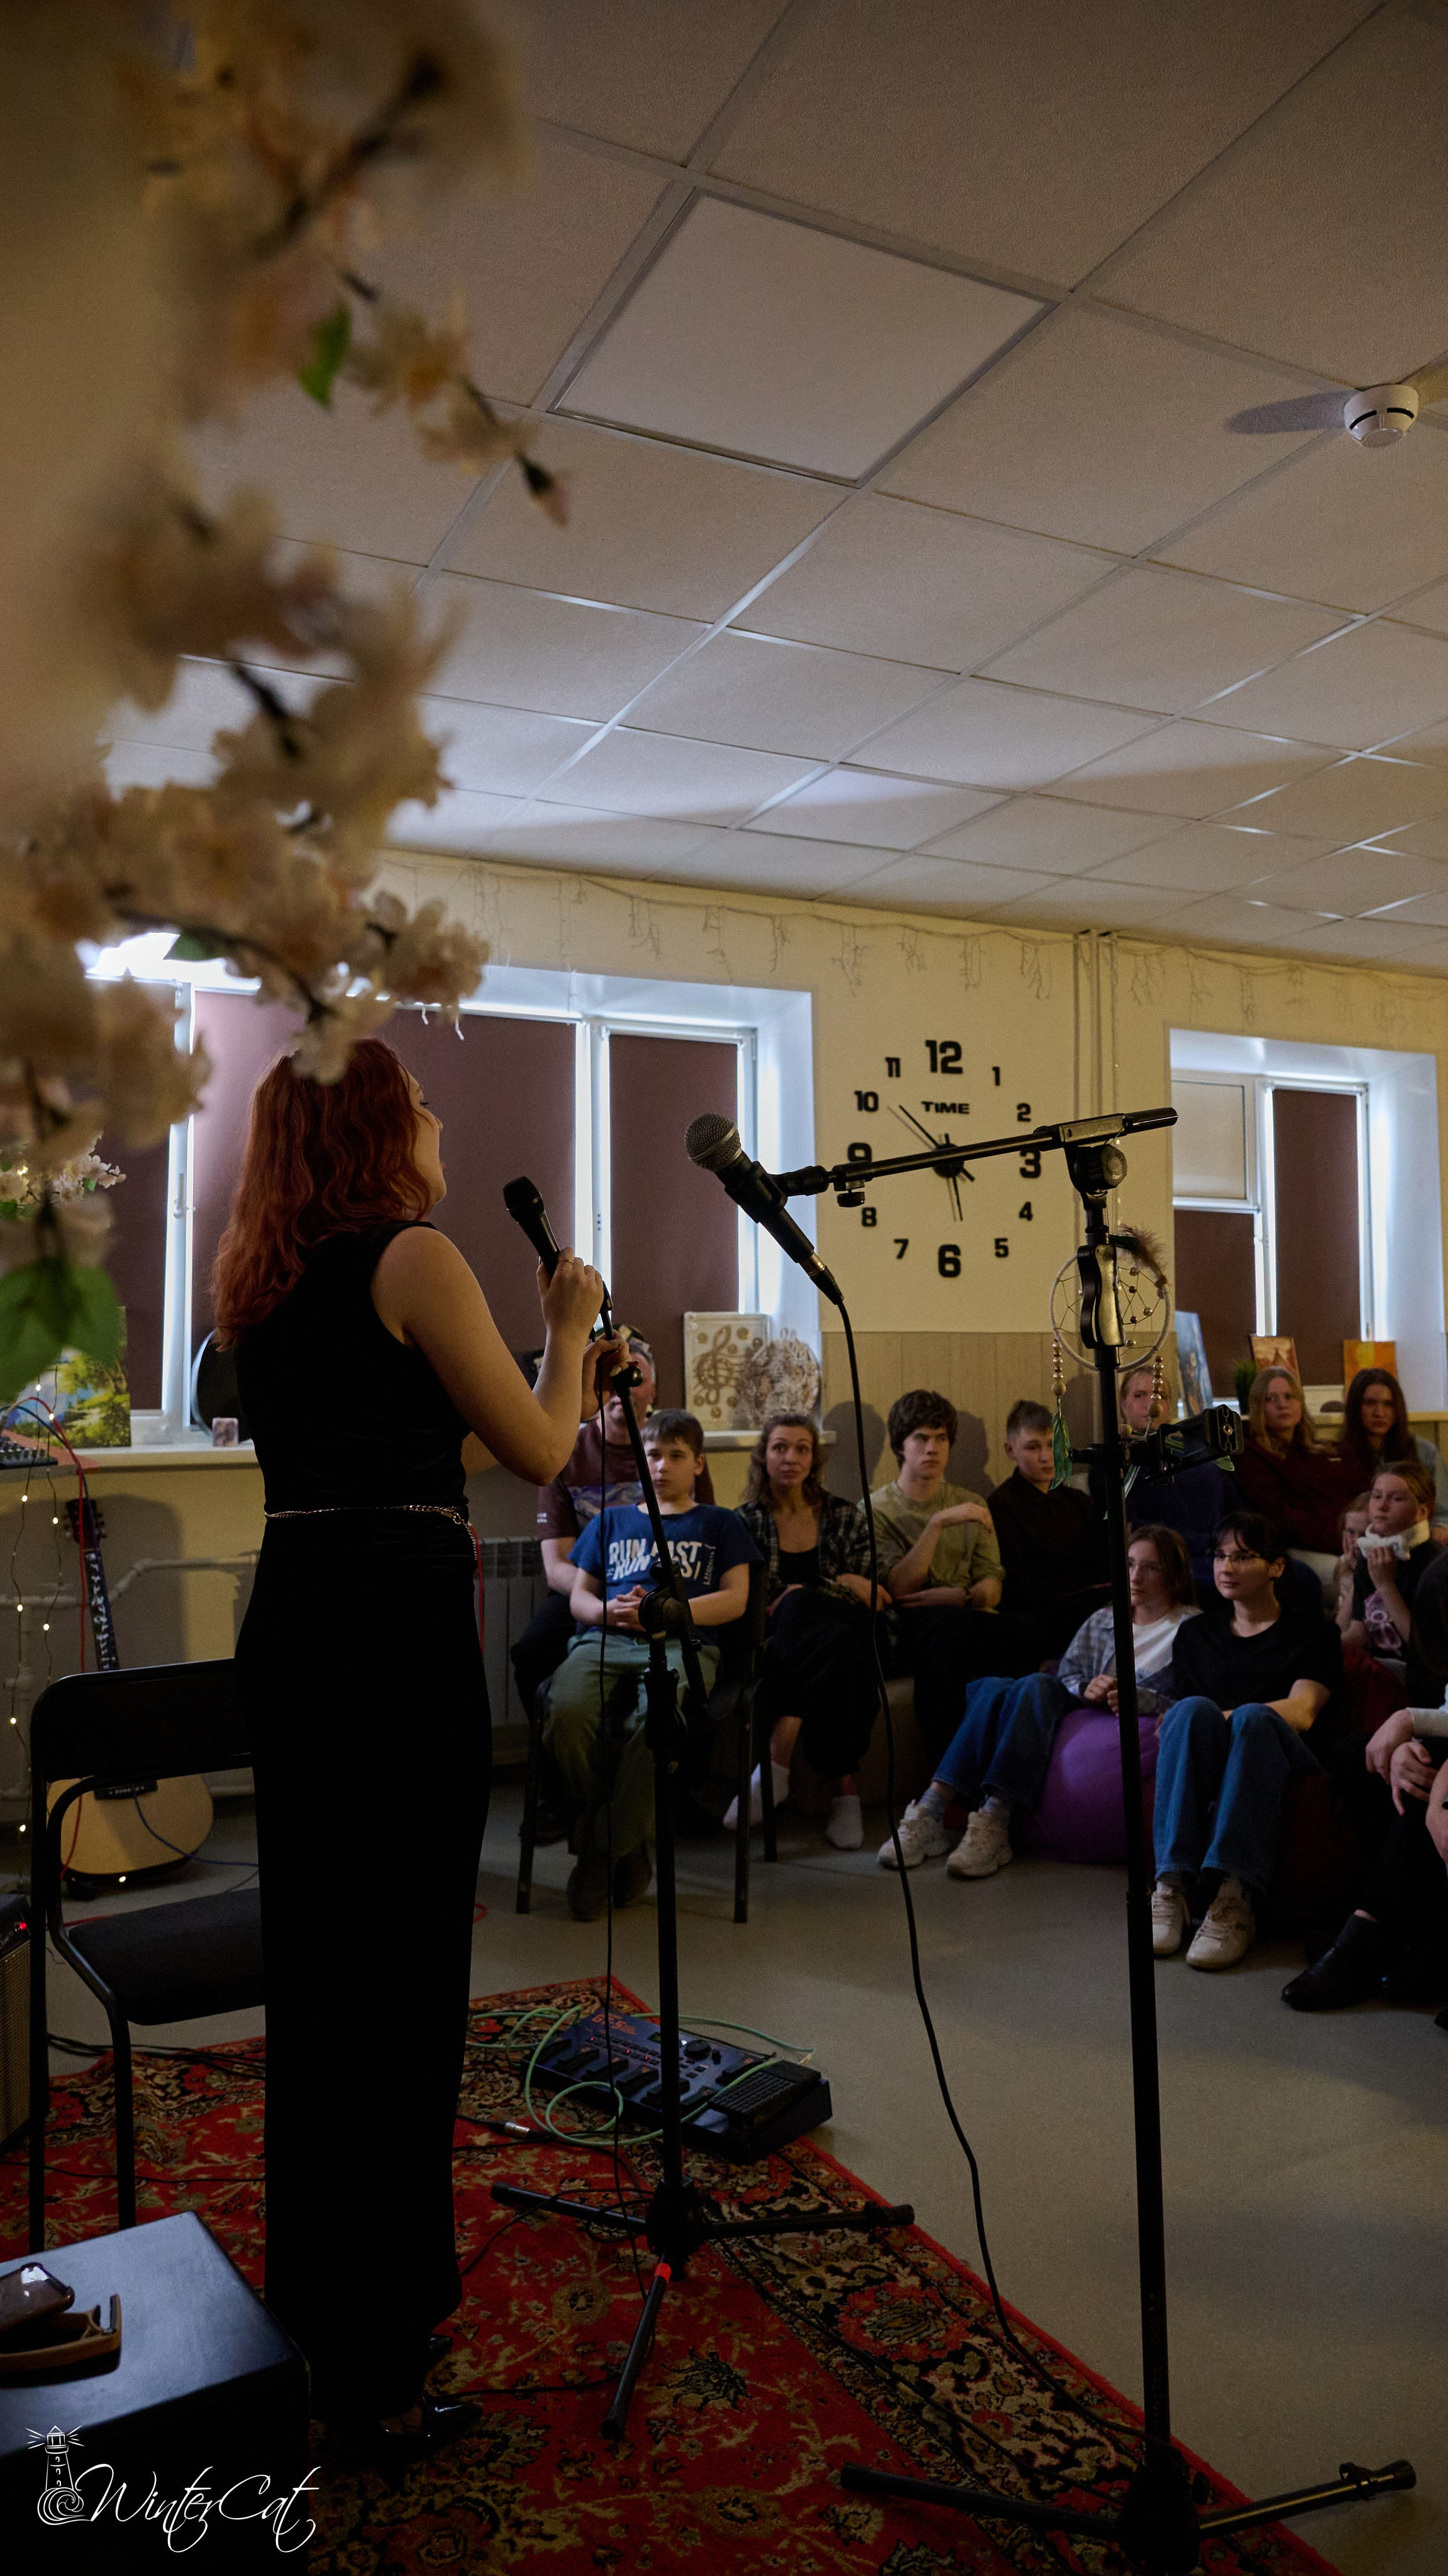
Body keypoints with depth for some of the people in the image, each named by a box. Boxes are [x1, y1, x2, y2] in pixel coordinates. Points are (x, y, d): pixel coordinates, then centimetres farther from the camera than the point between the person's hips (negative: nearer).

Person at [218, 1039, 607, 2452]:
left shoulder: (257, 1285, 14)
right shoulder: (412, 1257, -10)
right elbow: (541, 1450, -7)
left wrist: (548, 1373, 27)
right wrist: (568, 1324, 9)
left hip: (288, 1622, 9)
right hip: (397, 1630, -9)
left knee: (314, 1965, 19)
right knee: (400, 1979, 1)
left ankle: (318, 2287, 38)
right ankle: (370, 2360, 13)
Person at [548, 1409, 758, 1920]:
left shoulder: (720, 1524, 24)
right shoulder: (610, 1520, 31)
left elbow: (735, 1599, 10)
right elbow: (579, 1596, 23)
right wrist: (608, 1610, -2)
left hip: (683, 1642, -2)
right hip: (606, 1639, 3)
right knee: (566, 1714, -34)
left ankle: (603, 1849, -15)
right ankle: (629, 1846, -9)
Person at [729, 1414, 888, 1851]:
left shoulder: (844, 1516, 15)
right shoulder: (746, 1522, 11)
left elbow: (868, 1594, 9)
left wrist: (796, 1597, -10)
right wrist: (839, 1585, -9)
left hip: (845, 1637, 1)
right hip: (774, 1646, 0)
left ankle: (774, 1766, -38)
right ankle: (846, 1791, -38)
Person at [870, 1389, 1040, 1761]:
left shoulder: (970, 1505, 21)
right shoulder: (875, 1510, 6)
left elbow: (993, 1584, 11)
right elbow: (898, 1590, -8)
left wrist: (961, 1597, -12)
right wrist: (938, 1524, -15)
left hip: (969, 1621, 4)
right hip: (908, 1632, -4)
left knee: (1023, 1631, -31)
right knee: (950, 1623, -39)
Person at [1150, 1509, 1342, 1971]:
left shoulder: (1312, 1630, 14)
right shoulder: (1196, 1634, 25)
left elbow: (1302, 1713, -3)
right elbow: (1181, 1708, 17)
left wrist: (1224, 1721, -17)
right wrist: (1194, 1722, -9)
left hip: (1287, 1765, -2)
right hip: (1207, 1767, 2)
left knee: (1255, 1716, -36)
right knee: (1194, 1709, -32)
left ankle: (1237, 1900, -45)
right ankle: (1173, 1885, -40)